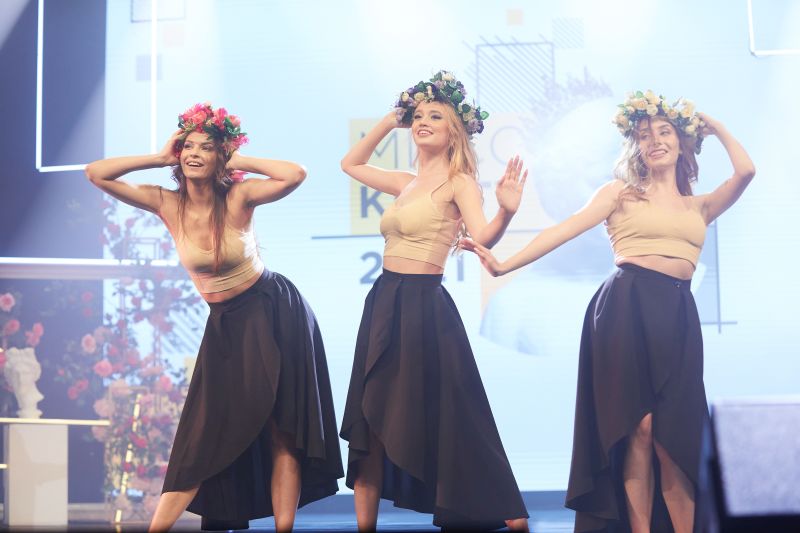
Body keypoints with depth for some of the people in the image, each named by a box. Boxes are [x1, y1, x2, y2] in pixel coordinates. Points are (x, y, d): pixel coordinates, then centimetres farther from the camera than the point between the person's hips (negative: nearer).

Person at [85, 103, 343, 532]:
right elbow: (96, 173, -9)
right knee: (207, 434, 1)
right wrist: (160, 158, -9)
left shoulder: (238, 197, -13)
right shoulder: (168, 204, -5)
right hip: (225, 324, 3)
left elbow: (295, 175, -28)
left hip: (275, 314, -3)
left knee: (283, 430, -2)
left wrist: (237, 162, -17)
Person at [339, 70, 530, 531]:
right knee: (371, 420, 5)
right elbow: (351, 165, 29)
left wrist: (506, 212, -42)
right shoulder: (407, 183, 14)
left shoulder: (459, 183, -6)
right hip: (384, 303, 7)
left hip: (424, 307, -7)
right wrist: (388, 122, 20)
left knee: (438, 416, -5)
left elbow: (482, 238, -22)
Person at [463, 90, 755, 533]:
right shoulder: (621, 192, 11)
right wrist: (505, 266, -7)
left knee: (674, 434, -3)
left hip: (678, 316, 3)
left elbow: (746, 171, 5)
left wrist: (716, 128, 21)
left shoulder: (700, 206, 20)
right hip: (628, 306, -3)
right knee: (638, 427, -9)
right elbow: (566, 229, 3)